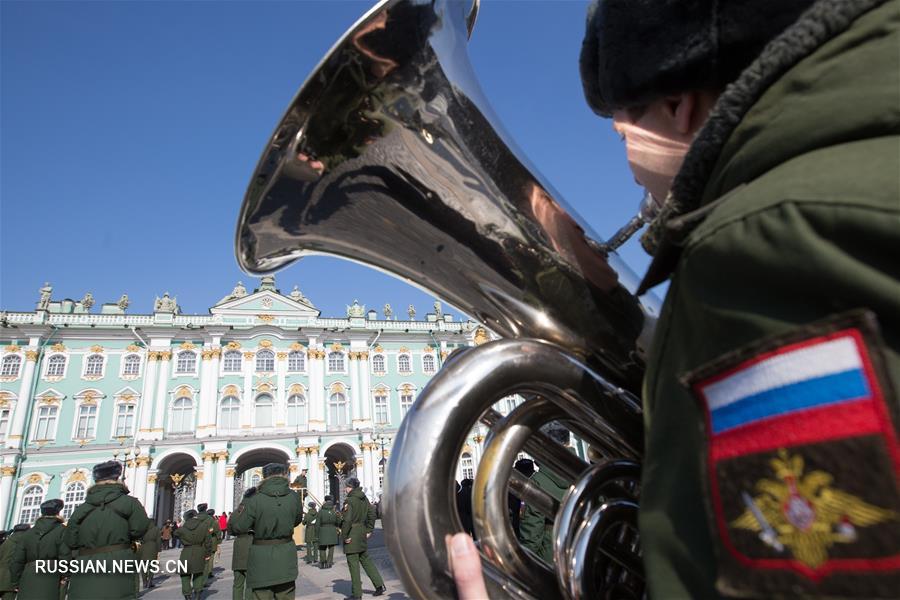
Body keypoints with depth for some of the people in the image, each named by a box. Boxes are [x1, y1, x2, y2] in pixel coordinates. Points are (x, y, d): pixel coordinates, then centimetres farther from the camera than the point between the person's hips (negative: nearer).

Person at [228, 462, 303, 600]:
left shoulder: (256, 499, -14)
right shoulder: (294, 497, -5)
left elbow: (237, 527, -9)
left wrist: (245, 502, 3)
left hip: (261, 557, -2)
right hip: (286, 556, 2)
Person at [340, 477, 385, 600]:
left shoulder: (349, 500, -17)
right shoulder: (364, 498, 8)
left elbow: (347, 520, -23)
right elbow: (372, 514, 12)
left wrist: (344, 536, -14)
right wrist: (369, 530, 15)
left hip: (352, 535, -8)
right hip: (362, 533, 8)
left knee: (353, 564, 3)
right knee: (366, 559, 18)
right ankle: (379, 585, 16)